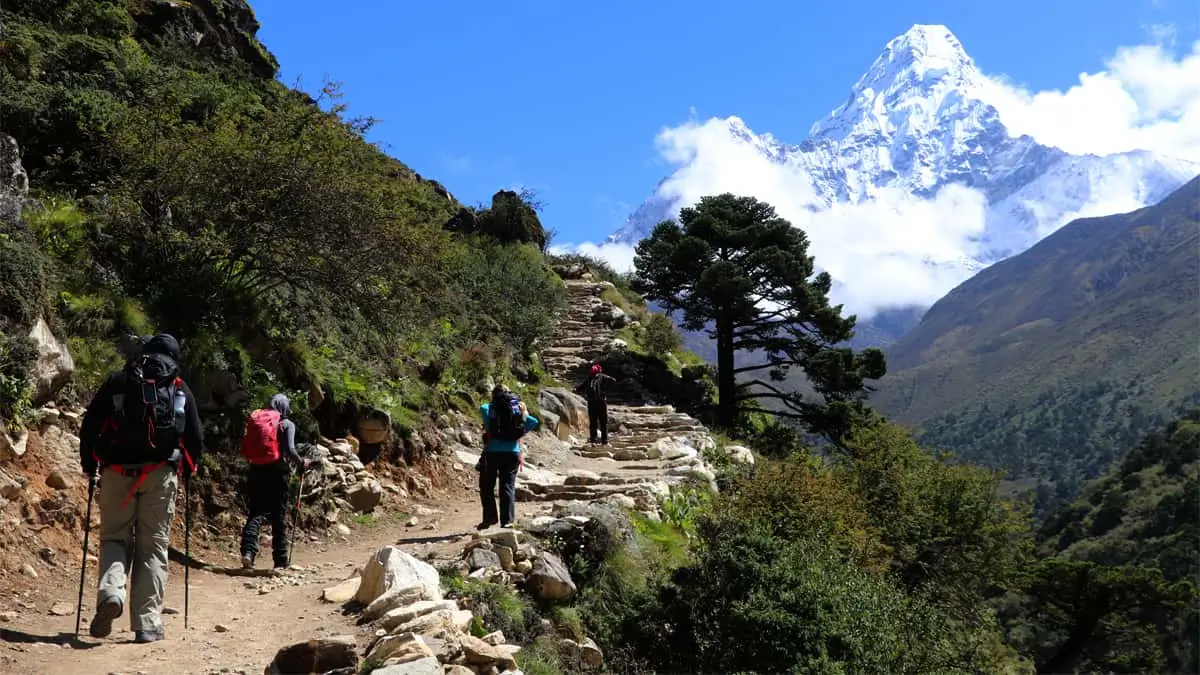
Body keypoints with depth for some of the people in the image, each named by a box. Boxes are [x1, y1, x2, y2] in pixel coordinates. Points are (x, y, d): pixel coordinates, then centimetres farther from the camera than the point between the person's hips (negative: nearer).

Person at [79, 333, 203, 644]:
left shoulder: (117, 382, 9)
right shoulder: (181, 390, 10)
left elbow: (90, 424, 4)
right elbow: (196, 437, 8)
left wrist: (89, 465, 15)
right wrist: (187, 469, 25)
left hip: (117, 471, 0)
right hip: (160, 473, 0)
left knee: (114, 537, 12)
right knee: (153, 547, 5)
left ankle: (111, 592, -17)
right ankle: (147, 623, 1)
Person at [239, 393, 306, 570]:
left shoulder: (254, 420, 10)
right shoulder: (286, 424, -3)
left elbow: (245, 448, 7)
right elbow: (290, 450, -12)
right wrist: (301, 462, 4)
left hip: (257, 470, 3)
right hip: (278, 471, -3)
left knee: (255, 512, 6)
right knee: (279, 516, 6)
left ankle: (248, 550, -14)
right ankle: (281, 559, 12)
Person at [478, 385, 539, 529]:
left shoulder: (492, 408, 2)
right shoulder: (519, 408, 10)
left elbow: (483, 408, -21)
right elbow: (534, 422, 1)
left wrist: (489, 427, -6)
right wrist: (520, 433, 8)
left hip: (493, 451, -3)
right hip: (513, 451, 3)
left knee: (487, 486, 10)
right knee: (508, 486, 7)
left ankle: (490, 517, 6)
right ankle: (507, 520, 1)